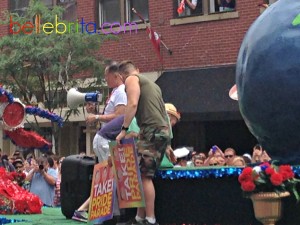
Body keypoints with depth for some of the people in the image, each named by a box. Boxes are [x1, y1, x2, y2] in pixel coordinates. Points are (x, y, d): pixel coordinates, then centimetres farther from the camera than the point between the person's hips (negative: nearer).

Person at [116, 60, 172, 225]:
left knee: (144, 176, -9)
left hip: (152, 131, -9)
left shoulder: (131, 79, 5)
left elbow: (133, 104, -12)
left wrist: (124, 129, -11)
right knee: (144, 175, 10)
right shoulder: (151, 84, 29)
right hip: (163, 131, 9)